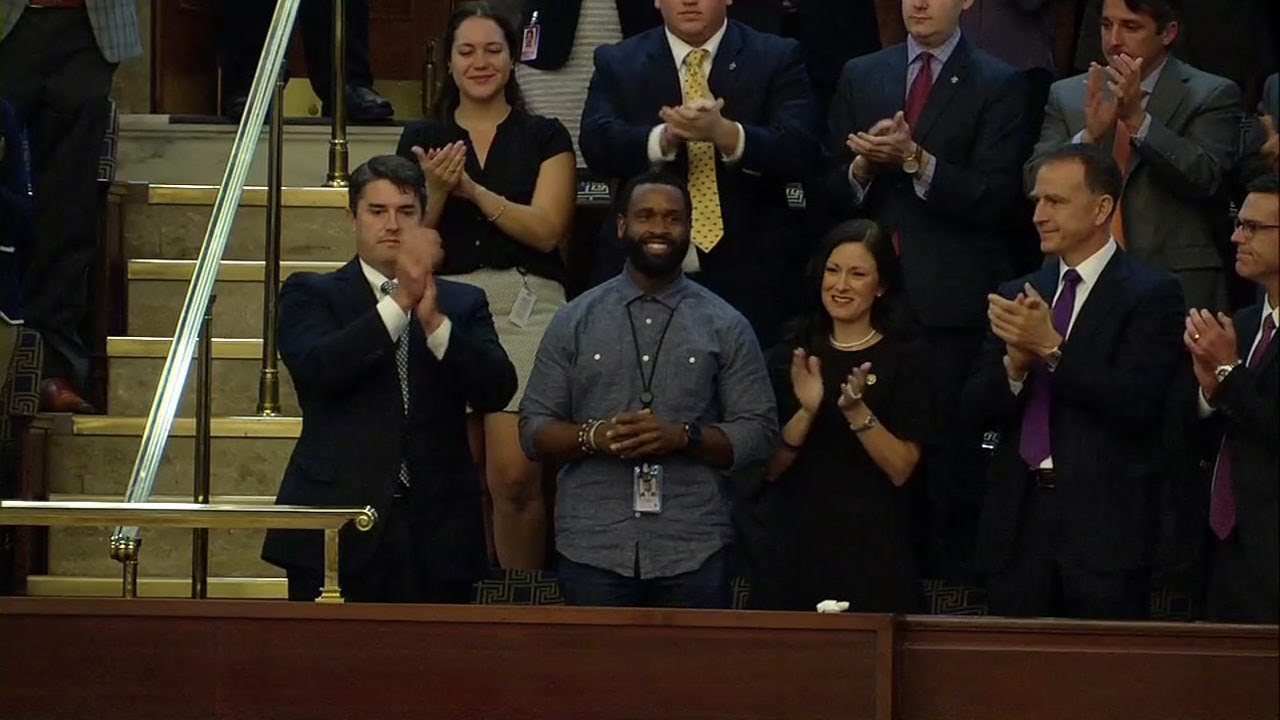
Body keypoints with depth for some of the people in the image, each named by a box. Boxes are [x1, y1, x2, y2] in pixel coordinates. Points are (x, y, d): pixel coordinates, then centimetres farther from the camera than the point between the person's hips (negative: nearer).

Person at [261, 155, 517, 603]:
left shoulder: (462, 304, 14)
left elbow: (497, 392, 0)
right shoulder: (311, 295, 8)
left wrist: (434, 321, -13)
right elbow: (317, 368, -12)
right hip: (337, 531, -2)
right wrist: (401, 301, -18)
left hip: (436, 533, 2)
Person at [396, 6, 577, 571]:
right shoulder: (422, 139, 14)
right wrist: (436, 192, -10)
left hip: (525, 307, -2)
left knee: (515, 475, -14)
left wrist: (473, 191, -13)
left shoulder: (544, 137, 8)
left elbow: (547, 230, -3)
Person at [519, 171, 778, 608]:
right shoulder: (574, 322, 10)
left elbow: (759, 433, 4)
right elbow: (534, 430, 8)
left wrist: (684, 437, -12)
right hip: (592, 551, 1)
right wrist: (593, 436, -12)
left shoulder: (725, 326, 8)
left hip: (694, 552, 0)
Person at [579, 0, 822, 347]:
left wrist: (725, 133, -26)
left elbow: (800, 152, -8)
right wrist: (666, 136, -26)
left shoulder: (777, 59, 4)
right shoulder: (617, 63, 8)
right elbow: (597, 145, -7)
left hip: (745, 279, -1)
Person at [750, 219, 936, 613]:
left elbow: (901, 469, -8)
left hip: (874, 554, -2)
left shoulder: (904, 359, 1)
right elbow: (771, 467, 2)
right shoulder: (790, 356, 9)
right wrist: (806, 411, -14)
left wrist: (857, 411, -21)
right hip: (794, 547, 2)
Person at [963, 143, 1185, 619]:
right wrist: (1015, 361, -11)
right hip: (1019, 524, 5)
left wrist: (1052, 348, -16)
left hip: (1105, 526, -5)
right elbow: (981, 409, 9)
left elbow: (1137, 404, -14)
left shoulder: (1152, 294, -2)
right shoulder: (1017, 296, 15)